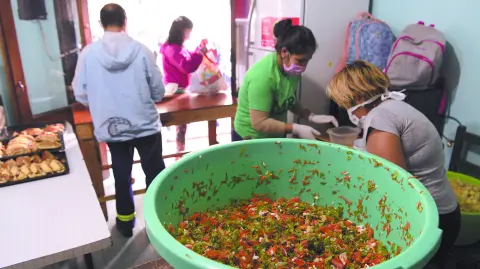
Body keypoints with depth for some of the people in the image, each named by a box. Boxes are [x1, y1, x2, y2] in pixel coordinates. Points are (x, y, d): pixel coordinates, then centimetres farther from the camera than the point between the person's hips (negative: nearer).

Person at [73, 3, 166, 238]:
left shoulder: (89, 53, -7)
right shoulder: (141, 50, -10)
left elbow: (81, 95, -1)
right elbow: (158, 92, -5)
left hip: (112, 127, 2)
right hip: (145, 125, -2)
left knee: (122, 175, 17)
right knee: (155, 173, 13)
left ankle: (125, 221, 32)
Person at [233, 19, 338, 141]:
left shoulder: (292, 70, -6)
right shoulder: (263, 76, -29)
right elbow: (259, 122, -28)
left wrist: (311, 116, -7)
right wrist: (296, 129, -29)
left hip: (275, 136, 7)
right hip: (250, 138, -7)